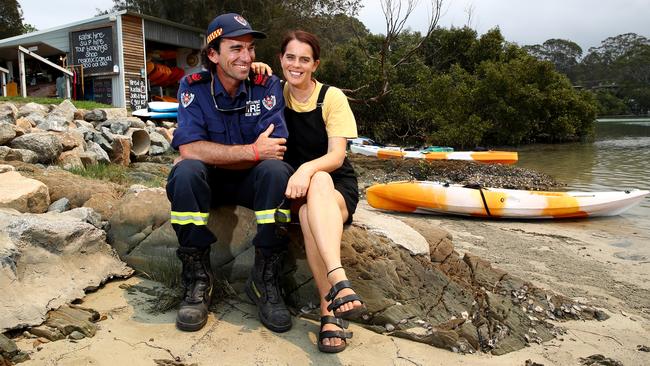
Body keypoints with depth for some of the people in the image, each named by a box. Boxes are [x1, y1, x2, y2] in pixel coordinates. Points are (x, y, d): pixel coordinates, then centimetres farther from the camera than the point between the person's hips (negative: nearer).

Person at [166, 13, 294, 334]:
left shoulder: (267, 86, -9)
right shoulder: (193, 86, -9)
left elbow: (274, 151, -21)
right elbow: (189, 150, -23)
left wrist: (212, 154, -22)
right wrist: (253, 151, -26)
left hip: (251, 181, 0)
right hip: (207, 183, 0)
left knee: (277, 170, -31)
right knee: (186, 171, -32)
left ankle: (265, 280, -18)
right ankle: (197, 280, -17)